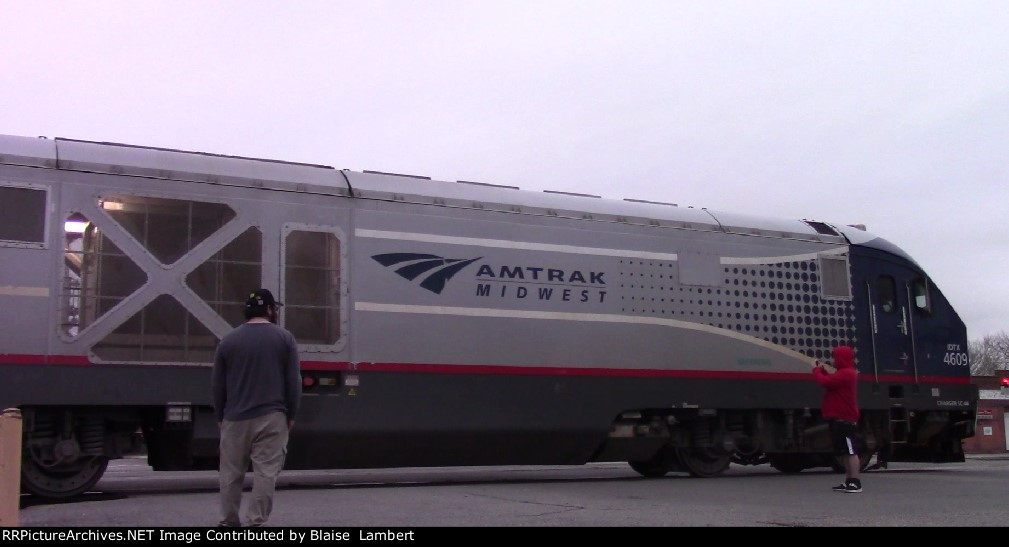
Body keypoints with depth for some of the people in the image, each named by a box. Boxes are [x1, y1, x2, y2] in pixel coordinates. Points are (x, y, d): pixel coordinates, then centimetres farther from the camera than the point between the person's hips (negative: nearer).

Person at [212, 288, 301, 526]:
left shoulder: (229, 340, 5)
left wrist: (220, 416, 17)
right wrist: (291, 414, 7)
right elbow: (293, 381, -1)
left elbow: (217, 384, 8)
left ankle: (229, 521, 19)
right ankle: (256, 521, -4)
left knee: (231, 472, 12)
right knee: (266, 472, -1)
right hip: (272, 417, -2)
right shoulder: (284, 338, 1)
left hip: (235, 418, 2)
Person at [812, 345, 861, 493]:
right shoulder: (845, 373, 20)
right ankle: (849, 482, 14)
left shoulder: (845, 373, -16)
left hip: (844, 419, -11)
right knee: (844, 452, 11)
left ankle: (856, 482, -13)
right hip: (840, 419, 11)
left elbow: (826, 382, -23)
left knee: (850, 451, -12)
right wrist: (822, 370, 13)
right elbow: (831, 381, 25)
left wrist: (816, 370, -7)